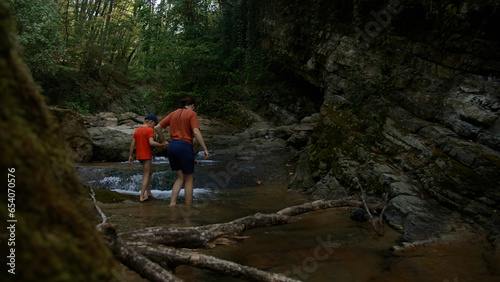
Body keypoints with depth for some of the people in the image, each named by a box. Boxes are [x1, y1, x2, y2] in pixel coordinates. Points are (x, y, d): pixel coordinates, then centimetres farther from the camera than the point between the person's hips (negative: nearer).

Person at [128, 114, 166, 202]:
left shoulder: (137, 130, 8)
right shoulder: (150, 130, -12)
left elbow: (132, 144, 5)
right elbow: (151, 142, -24)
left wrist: (130, 156, 8)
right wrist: (162, 145, -13)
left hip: (139, 156, 7)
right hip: (146, 156, -7)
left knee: (150, 172, 20)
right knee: (146, 176, 0)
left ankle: (148, 192, 20)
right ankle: (142, 196, -3)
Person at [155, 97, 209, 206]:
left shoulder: (173, 113, 15)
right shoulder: (192, 114, -2)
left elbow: (158, 127, 13)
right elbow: (196, 132, -15)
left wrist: (163, 141, 25)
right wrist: (205, 149, -14)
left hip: (172, 145, 6)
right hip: (185, 146, -6)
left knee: (181, 178, 16)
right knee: (189, 179, 5)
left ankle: (172, 204, 4)